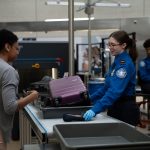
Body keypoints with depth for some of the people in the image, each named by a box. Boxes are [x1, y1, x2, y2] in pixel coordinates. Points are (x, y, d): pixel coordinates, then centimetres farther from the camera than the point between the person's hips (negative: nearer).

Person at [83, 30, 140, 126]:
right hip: (115, 108, 9)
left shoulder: (125, 64, -19)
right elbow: (107, 87, 18)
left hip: (126, 110, -9)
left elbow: (115, 91, -30)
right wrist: (90, 98, 13)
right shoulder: (117, 62, 10)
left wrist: (95, 110, -37)